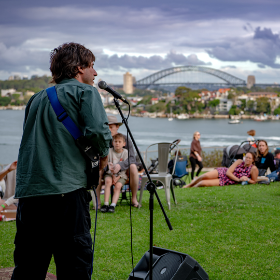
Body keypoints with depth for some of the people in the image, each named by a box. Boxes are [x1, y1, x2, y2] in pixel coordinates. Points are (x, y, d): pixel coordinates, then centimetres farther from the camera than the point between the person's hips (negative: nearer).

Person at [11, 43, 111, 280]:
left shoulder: (37, 98, 22)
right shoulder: (85, 92, 3)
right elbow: (97, 129, -13)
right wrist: (103, 154, 4)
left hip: (28, 192, 6)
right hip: (67, 189, -6)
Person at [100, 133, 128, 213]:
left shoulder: (125, 152, -2)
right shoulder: (110, 151, 0)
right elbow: (107, 164, -3)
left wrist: (118, 177, -13)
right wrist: (113, 175, -13)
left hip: (121, 174, 0)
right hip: (110, 173, 0)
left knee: (118, 186, -27)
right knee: (108, 181, -30)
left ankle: (113, 205, -32)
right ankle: (106, 204, -32)